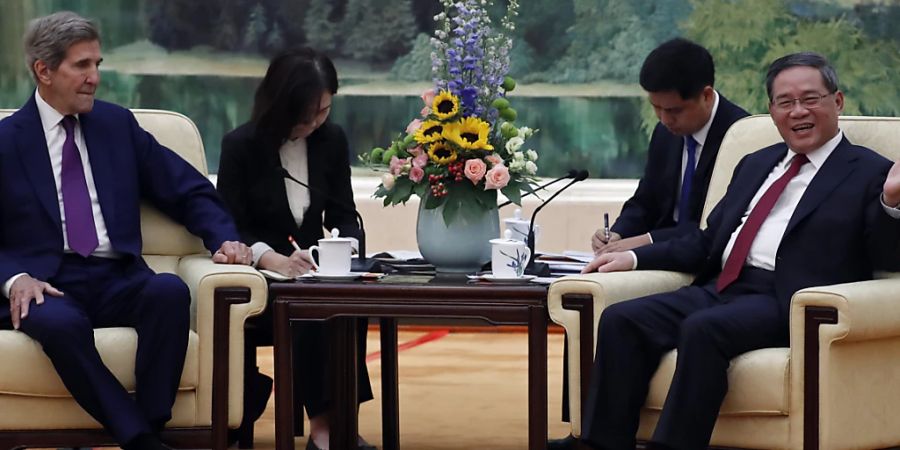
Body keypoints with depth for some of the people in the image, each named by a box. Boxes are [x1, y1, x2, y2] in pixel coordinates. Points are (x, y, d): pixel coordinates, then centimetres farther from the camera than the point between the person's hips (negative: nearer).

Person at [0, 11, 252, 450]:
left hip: (118, 281, 3)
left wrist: (224, 240, -3)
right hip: (48, 286, -3)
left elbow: (191, 192, 16)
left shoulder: (118, 124, 16)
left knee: (170, 290, -32)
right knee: (60, 323, -38)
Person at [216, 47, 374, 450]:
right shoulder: (241, 145, -7)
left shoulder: (332, 141, 5)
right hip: (258, 277, -3)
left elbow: (343, 216, 8)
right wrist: (275, 260, -30)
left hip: (311, 268, 3)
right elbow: (231, 229, -10)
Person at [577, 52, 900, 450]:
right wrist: (635, 257, 16)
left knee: (704, 328, -35)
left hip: (787, 302, -7)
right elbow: (707, 242, 28)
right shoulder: (755, 164, 27)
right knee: (621, 320, -15)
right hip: (720, 289, 7)